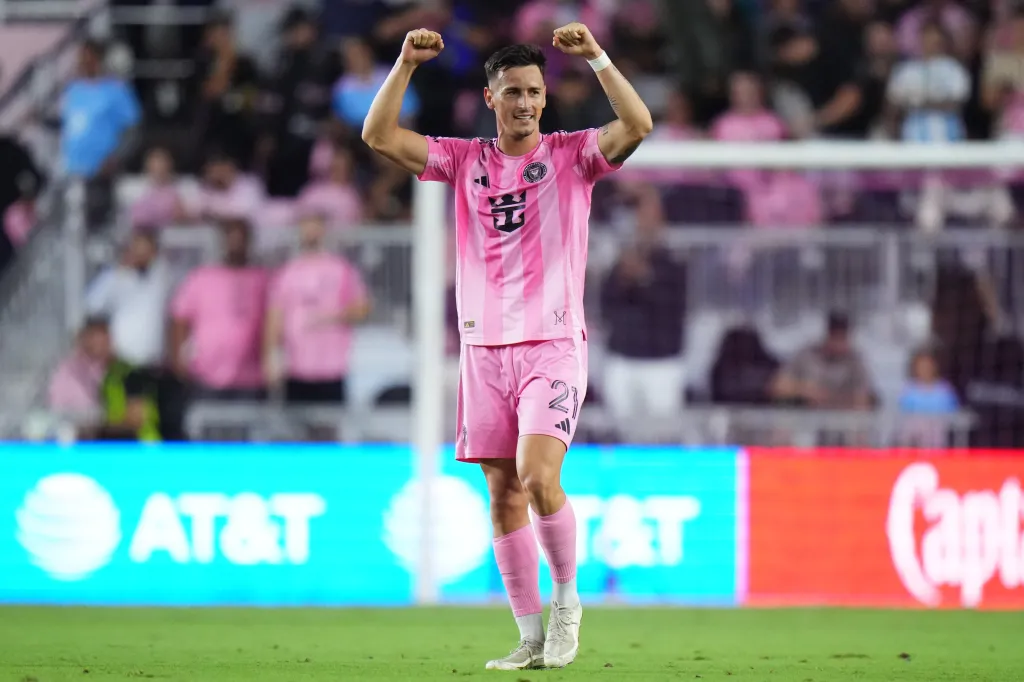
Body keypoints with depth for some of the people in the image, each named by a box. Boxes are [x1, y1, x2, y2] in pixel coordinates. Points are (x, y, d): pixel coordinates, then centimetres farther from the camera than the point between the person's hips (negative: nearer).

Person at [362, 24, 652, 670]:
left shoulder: (571, 155, 3)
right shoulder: (465, 160, 10)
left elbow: (637, 125, -14)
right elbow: (379, 135, 2)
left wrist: (596, 56, -22)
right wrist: (406, 64, -8)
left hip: (553, 344, -3)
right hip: (484, 346, 4)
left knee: (538, 477, -19)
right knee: (503, 493, 3)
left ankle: (567, 599, 2)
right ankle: (532, 637, 9)